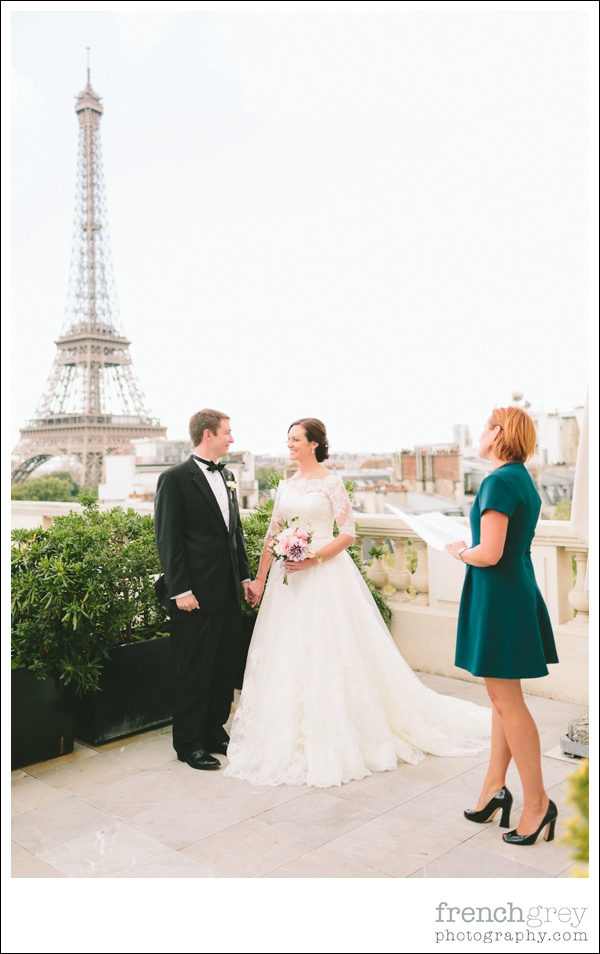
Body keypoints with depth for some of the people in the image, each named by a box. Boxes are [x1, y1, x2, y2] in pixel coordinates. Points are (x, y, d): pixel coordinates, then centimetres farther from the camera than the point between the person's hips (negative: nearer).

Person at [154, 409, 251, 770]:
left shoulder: (227, 477, 14)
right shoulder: (175, 479, -9)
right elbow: (168, 539, -12)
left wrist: (245, 576, 15)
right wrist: (180, 590, -16)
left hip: (230, 592, 8)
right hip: (196, 595, -7)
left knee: (225, 668, 15)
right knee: (194, 671, 4)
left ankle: (216, 732, 30)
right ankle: (189, 743, 19)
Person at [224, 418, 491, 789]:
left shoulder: (330, 483, -6)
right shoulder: (286, 486, 11)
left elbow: (348, 534, -9)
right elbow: (272, 535, 13)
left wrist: (314, 558, -19)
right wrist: (260, 579, 10)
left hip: (324, 577, -6)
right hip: (288, 578, 6)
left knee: (326, 654, -2)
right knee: (286, 655, 9)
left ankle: (332, 740, 13)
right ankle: (290, 737, 24)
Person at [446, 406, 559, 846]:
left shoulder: (500, 482, -19)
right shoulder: (524, 479, 10)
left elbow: (489, 554, -24)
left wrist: (460, 551, -6)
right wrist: (470, 548, 16)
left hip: (498, 597, -10)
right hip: (518, 592, 10)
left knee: (506, 699, 1)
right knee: (503, 697, 15)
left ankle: (538, 802, 12)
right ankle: (495, 785, 26)